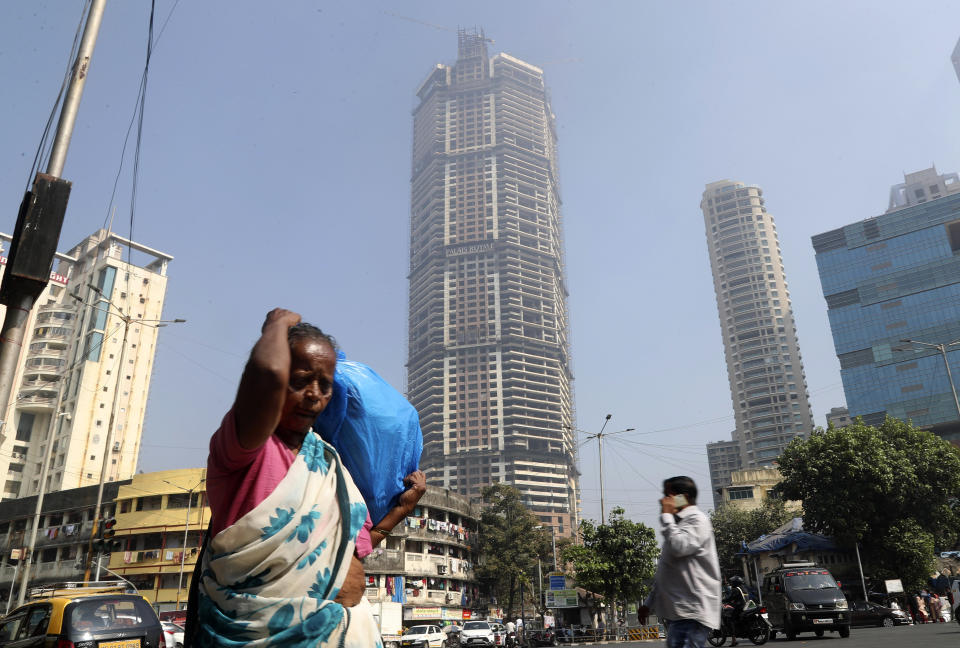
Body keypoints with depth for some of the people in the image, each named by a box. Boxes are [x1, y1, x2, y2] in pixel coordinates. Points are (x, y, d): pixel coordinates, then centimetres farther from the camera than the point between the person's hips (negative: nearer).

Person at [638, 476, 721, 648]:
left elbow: (678, 547, -24)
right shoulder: (677, 523, 22)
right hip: (677, 612, 10)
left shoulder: (697, 520, -5)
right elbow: (664, 572, 27)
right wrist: (649, 603, 26)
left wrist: (666, 515, -13)